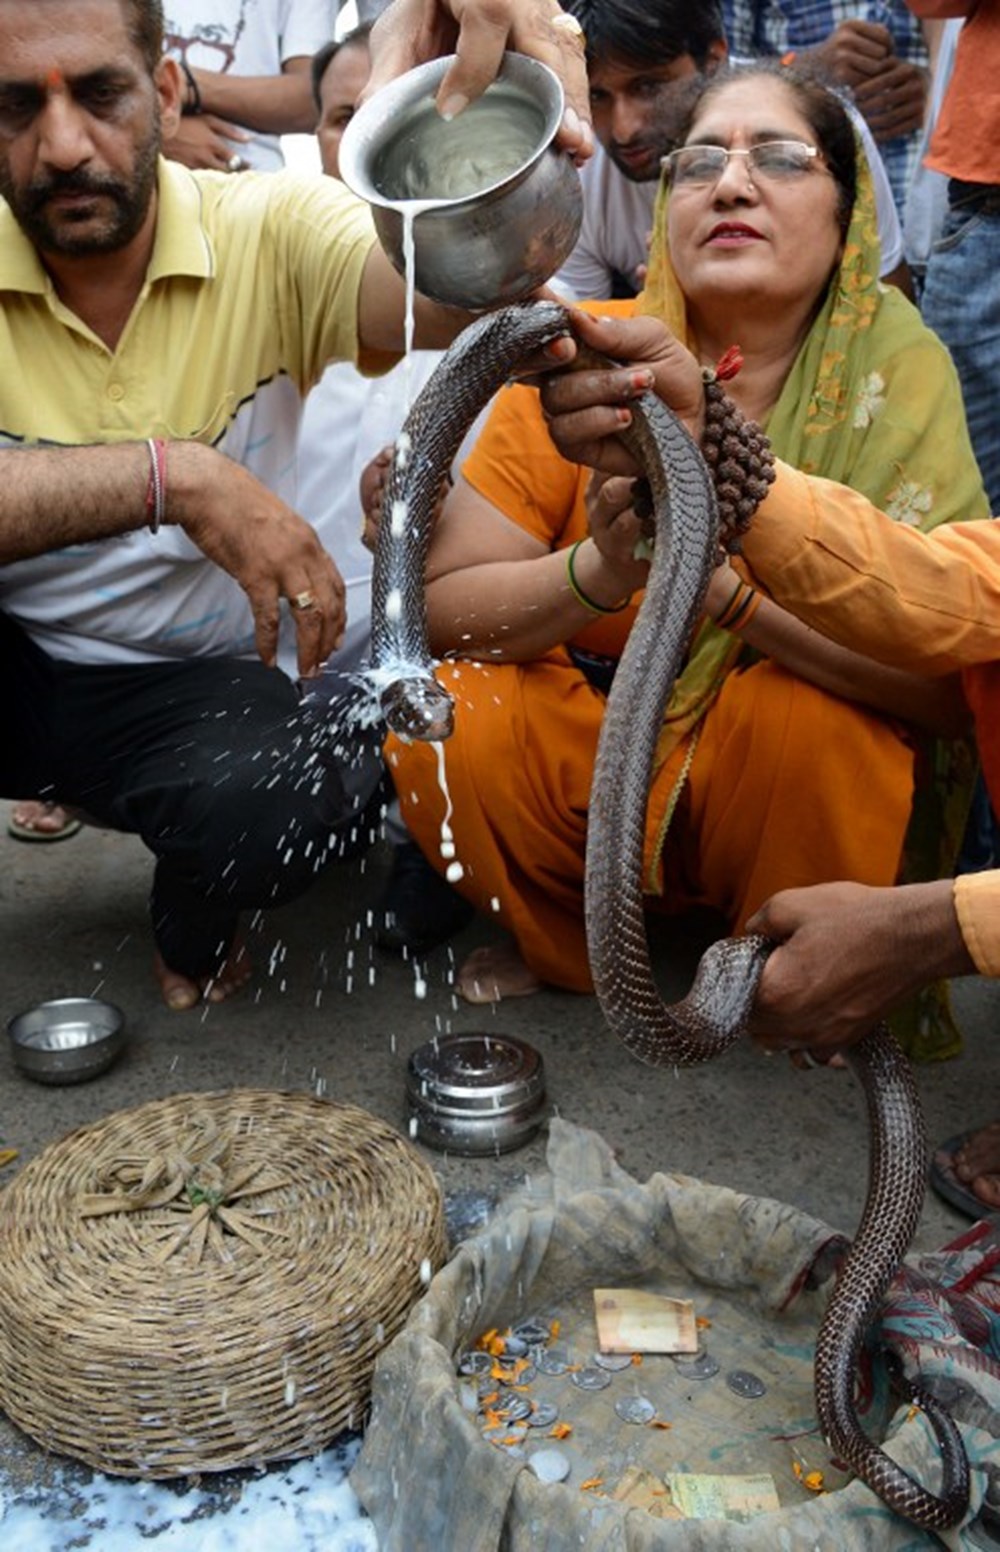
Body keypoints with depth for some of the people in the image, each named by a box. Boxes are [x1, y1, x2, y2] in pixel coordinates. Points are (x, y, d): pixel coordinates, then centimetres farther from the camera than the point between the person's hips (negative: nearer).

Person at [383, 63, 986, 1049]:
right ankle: (566, 947, 7)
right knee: (444, 717, -25)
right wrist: (600, 572, -34)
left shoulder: (893, 368, -13)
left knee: (814, 710, -31)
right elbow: (443, 603, -14)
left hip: (790, 781, -1)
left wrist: (719, 572, -37)